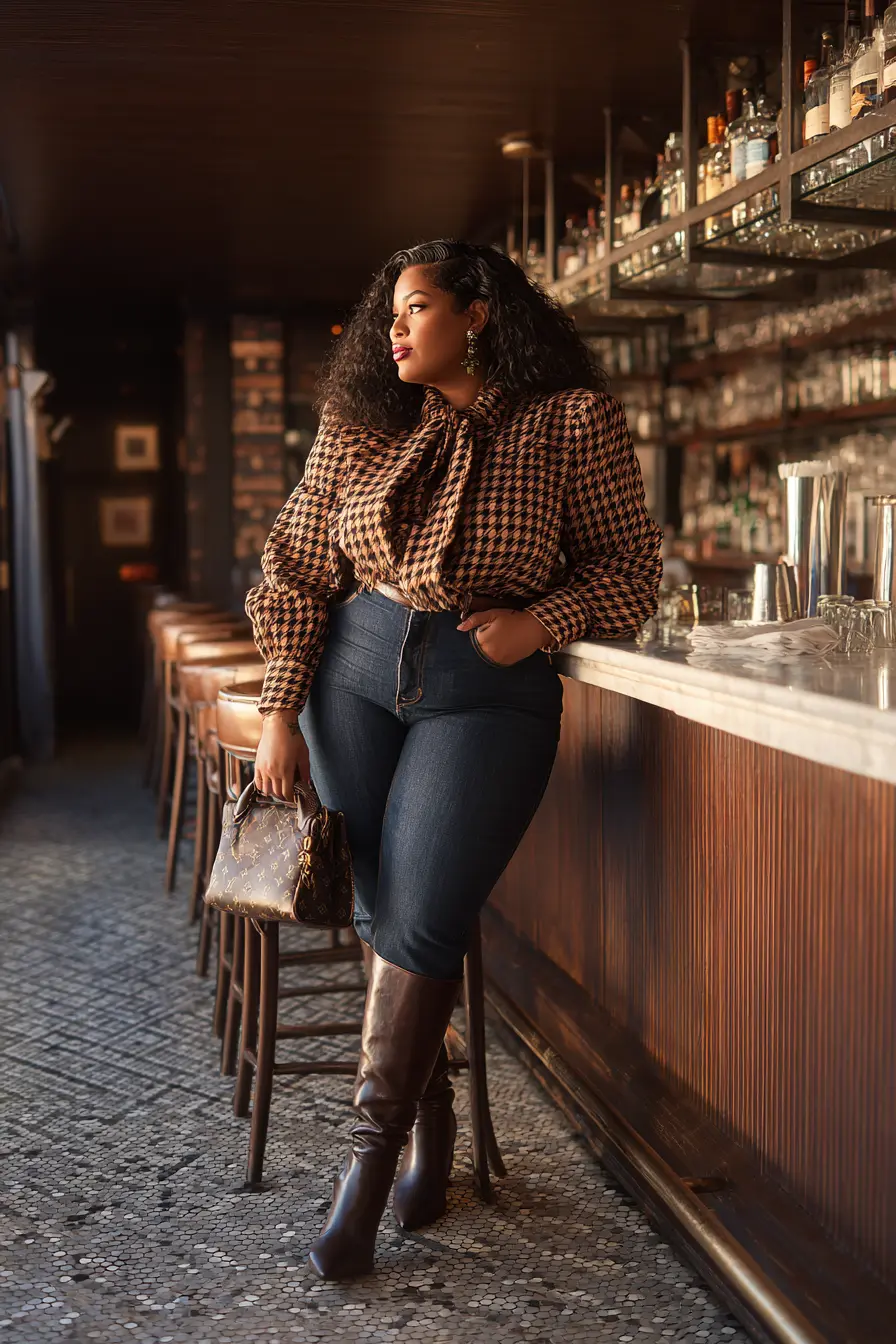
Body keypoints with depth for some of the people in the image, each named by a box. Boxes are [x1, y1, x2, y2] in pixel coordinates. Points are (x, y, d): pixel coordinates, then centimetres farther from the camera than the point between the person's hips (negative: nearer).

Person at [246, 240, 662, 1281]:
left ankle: (372, 1153, 1)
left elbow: (627, 566, 3)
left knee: (419, 919, -11)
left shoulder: (571, 421, -2)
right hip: (357, 671, 4)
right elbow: (299, 570, 9)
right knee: (377, 908, 2)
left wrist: (541, 620, -15)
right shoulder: (360, 424, 7)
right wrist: (281, 709, 2)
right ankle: (431, 1109, 20)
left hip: (488, 689, -3)